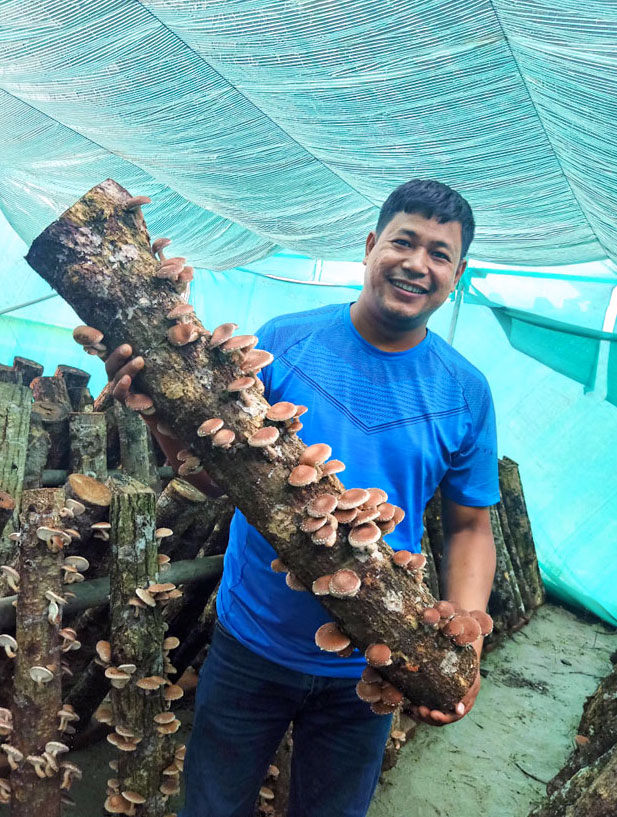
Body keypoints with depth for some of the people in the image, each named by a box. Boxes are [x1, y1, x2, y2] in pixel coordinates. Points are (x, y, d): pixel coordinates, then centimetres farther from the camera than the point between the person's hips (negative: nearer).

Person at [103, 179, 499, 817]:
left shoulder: (466, 393, -7)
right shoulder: (283, 341, -12)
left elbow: (470, 528, -2)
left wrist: (463, 646, -16)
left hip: (366, 669, 1)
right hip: (251, 643, 0)